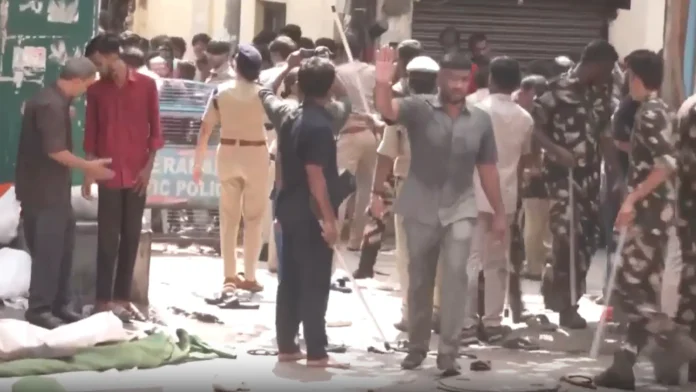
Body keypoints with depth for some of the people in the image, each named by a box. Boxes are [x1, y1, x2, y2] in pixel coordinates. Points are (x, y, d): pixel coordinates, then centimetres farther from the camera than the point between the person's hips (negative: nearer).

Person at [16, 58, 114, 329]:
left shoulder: (55, 100, 11)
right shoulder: (51, 105, -20)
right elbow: (54, 150, -24)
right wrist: (88, 166, -13)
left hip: (53, 187, 10)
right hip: (43, 190, -10)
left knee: (61, 245, 14)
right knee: (48, 249, -6)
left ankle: (58, 305, 20)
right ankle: (39, 309, -1)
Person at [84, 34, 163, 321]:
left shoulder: (146, 85, 1)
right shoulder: (96, 90, 4)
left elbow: (155, 129, 3)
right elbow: (90, 134, 6)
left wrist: (148, 167, -3)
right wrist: (89, 172, 0)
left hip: (137, 173, 0)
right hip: (109, 174, 0)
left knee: (131, 236, 5)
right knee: (108, 237, -2)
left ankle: (122, 298, 12)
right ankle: (104, 299, 1)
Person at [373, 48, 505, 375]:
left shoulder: (480, 120, 2)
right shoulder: (419, 108, -7)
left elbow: (488, 169, 8)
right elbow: (386, 109, -25)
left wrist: (499, 212, 9)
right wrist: (383, 83, -46)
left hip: (460, 208, 1)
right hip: (420, 207, -1)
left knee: (455, 273, -13)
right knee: (419, 280, 11)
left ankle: (448, 351, -8)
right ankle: (417, 346, 26)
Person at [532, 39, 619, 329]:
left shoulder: (600, 92, 9)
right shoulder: (558, 89, -10)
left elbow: (603, 134, 14)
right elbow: (534, 127, -9)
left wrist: (615, 168, 5)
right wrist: (557, 151, -23)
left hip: (589, 175, 7)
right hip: (562, 174, -7)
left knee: (587, 238, 7)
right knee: (567, 236, -11)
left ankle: (566, 299, 20)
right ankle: (565, 304, 0)